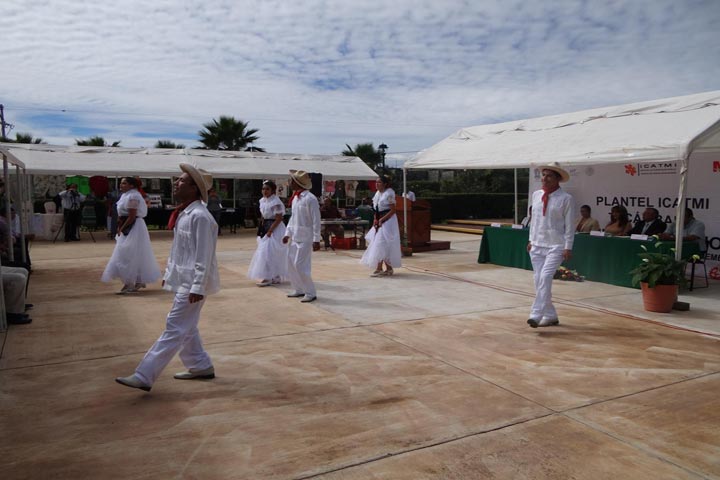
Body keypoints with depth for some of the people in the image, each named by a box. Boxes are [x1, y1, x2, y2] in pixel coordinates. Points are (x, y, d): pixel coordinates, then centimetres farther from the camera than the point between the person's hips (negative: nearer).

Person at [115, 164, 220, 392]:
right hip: (183, 280, 10)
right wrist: (169, 272, 19)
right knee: (186, 328, 18)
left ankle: (144, 377, -3)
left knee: (175, 330, -5)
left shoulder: (199, 216, -20)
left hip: (192, 284, -10)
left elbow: (204, 256, -22)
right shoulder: (184, 213, 10)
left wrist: (198, 287, -23)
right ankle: (201, 366, 31)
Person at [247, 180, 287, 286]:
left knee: (269, 252, -11)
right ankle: (276, 277, 21)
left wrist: (270, 231, -20)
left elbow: (279, 219, -19)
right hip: (266, 228, 9)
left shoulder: (276, 202, -17)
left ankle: (268, 278, -6)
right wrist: (262, 228, 8)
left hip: (275, 229, -9)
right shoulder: (263, 201, 9)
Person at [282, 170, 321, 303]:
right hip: (294, 236, 9)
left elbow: (316, 220, -16)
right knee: (291, 263, 13)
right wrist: (287, 233, 14)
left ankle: (310, 293, 5)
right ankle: (298, 289, 28)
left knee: (300, 265, -8)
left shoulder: (310, 198, -15)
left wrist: (316, 240, -18)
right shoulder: (295, 197, 10)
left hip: (305, 238, -9)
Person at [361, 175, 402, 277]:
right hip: (379, 222, 8)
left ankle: (379, 269, -8)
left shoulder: (389, 194, -12)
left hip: (388, 221, -8)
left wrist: (381, 220, -18)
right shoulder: (377, 193, 12)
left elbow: (393, 210, -15)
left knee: (381, 244, -11)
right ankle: (389, 268, 17)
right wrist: (375, 220, 3)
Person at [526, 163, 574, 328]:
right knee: (539, 281, 7)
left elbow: (570, 225, -6)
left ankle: (536, 315, -21)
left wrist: (568, 247, -9)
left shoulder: (565, 198, -8)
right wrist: (531, 239, 13)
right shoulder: (536, 195, 7)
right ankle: (550, 316, 19)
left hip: (556, 246, -6)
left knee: (545, 278, -20)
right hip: (537, 245, 6)